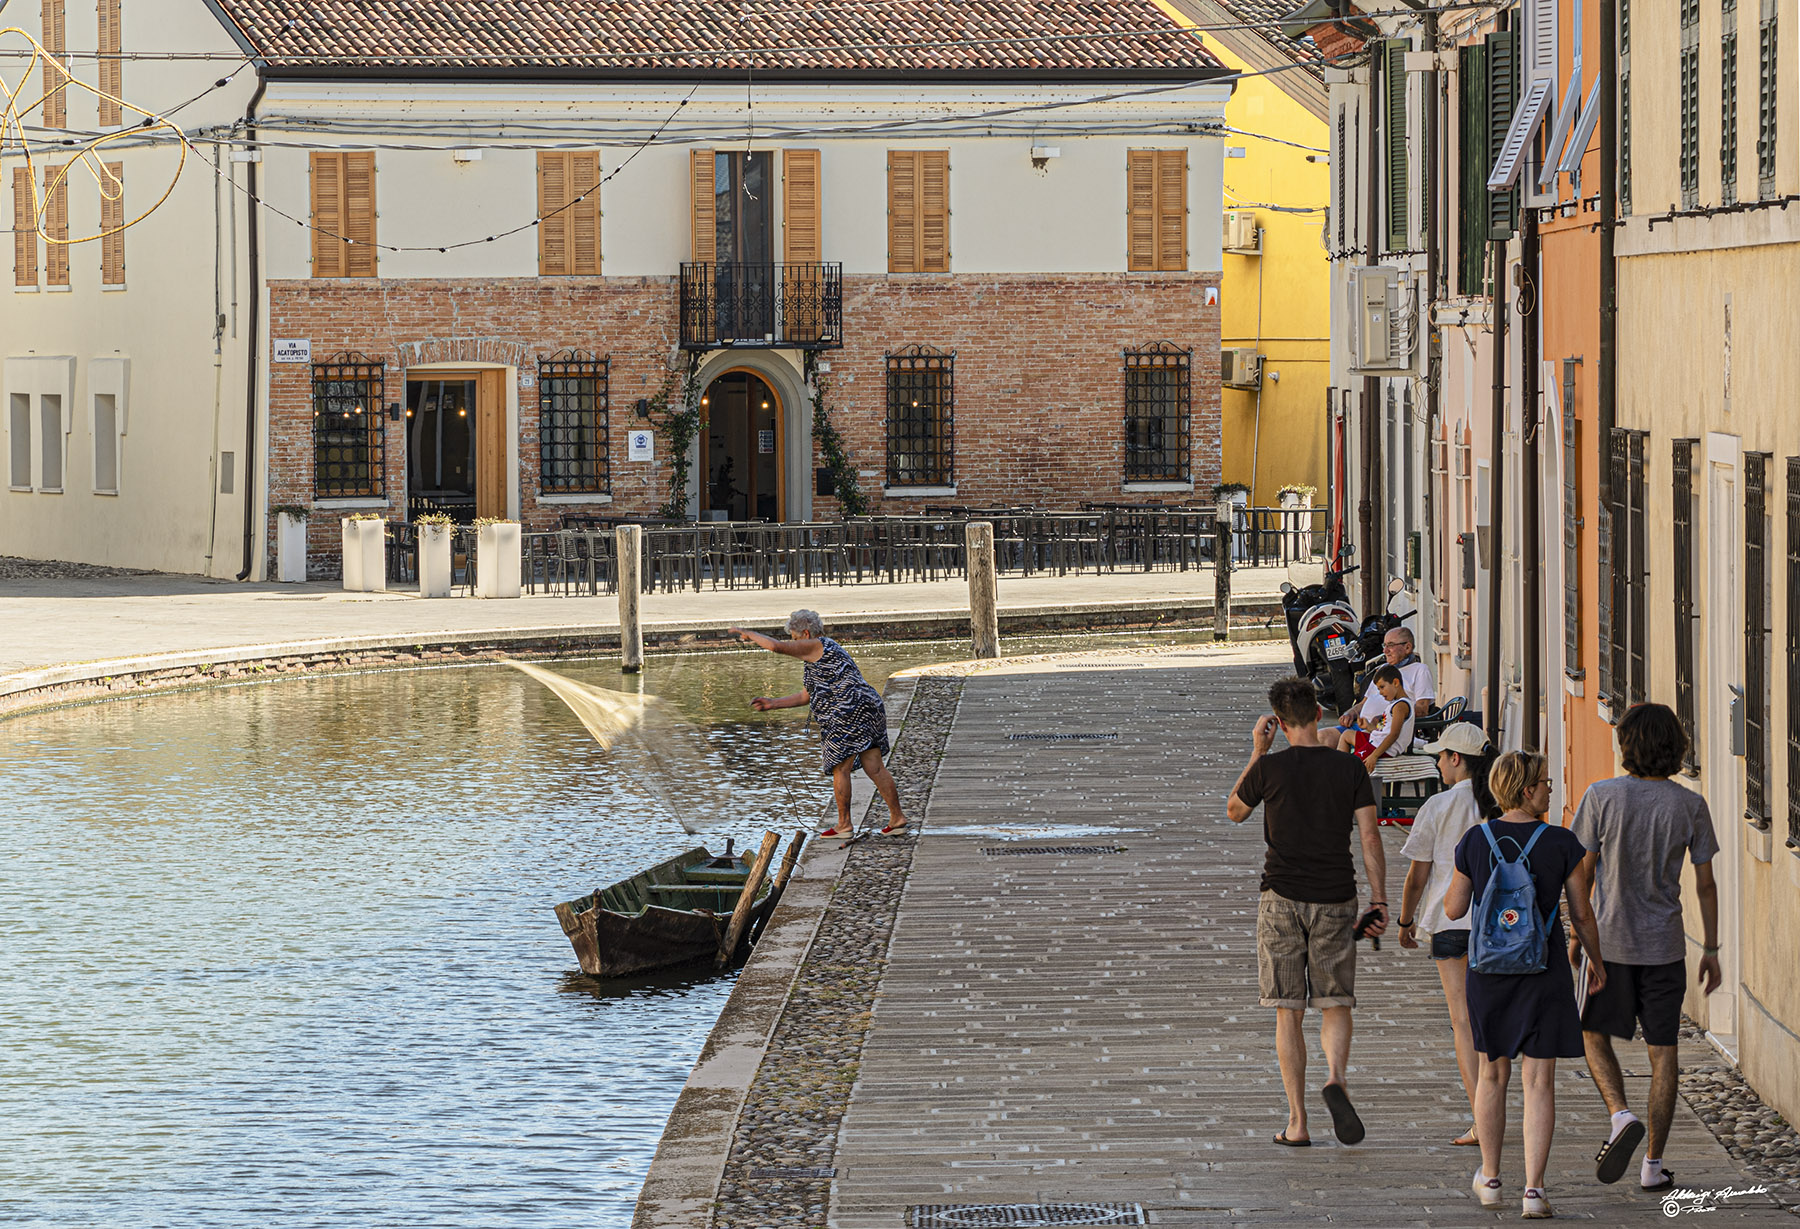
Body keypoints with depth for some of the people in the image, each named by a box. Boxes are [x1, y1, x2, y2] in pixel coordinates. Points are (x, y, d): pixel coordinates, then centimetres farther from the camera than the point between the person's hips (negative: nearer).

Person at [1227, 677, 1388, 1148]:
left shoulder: (1269, 768, -6)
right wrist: (1379, 900, 0)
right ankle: (1335, 1078, -20)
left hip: (1282, 898, -1)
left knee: (1288, 1012, 4)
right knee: (1336, 1006, 9)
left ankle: (1297, 1123, 2)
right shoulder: (1349, 768, -1)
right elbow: (1370, 836, -4)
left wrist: (1257, 753, 14)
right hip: (1335, 898, 1)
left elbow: (1234, 811, 13)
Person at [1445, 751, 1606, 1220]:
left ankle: (1490, 1180, 28)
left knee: (1493, 1074, 18)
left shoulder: (1476, 841, -5)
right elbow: (1582, 914, -4)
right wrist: (1596, 961, 12)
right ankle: (1534, 1190, -5)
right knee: (1539, 1081, 1)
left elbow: (1454, 909, 1)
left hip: (1489, 970, 2)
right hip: (1544, 971, -2)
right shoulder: (1561, 843, -10)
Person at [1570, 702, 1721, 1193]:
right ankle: (1653, 1164, 6)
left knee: (1594, 1034, 17)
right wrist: (1711, 949, 10)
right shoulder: (1690, 806, -4)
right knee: (1663, 1051, 7)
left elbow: (1583, 873, -5)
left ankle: (1621, 1116, -7)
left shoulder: (1602, 797, -9)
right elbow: (1705, 884, 1)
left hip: (1610, 940, -1)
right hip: (1665, 944, 1)